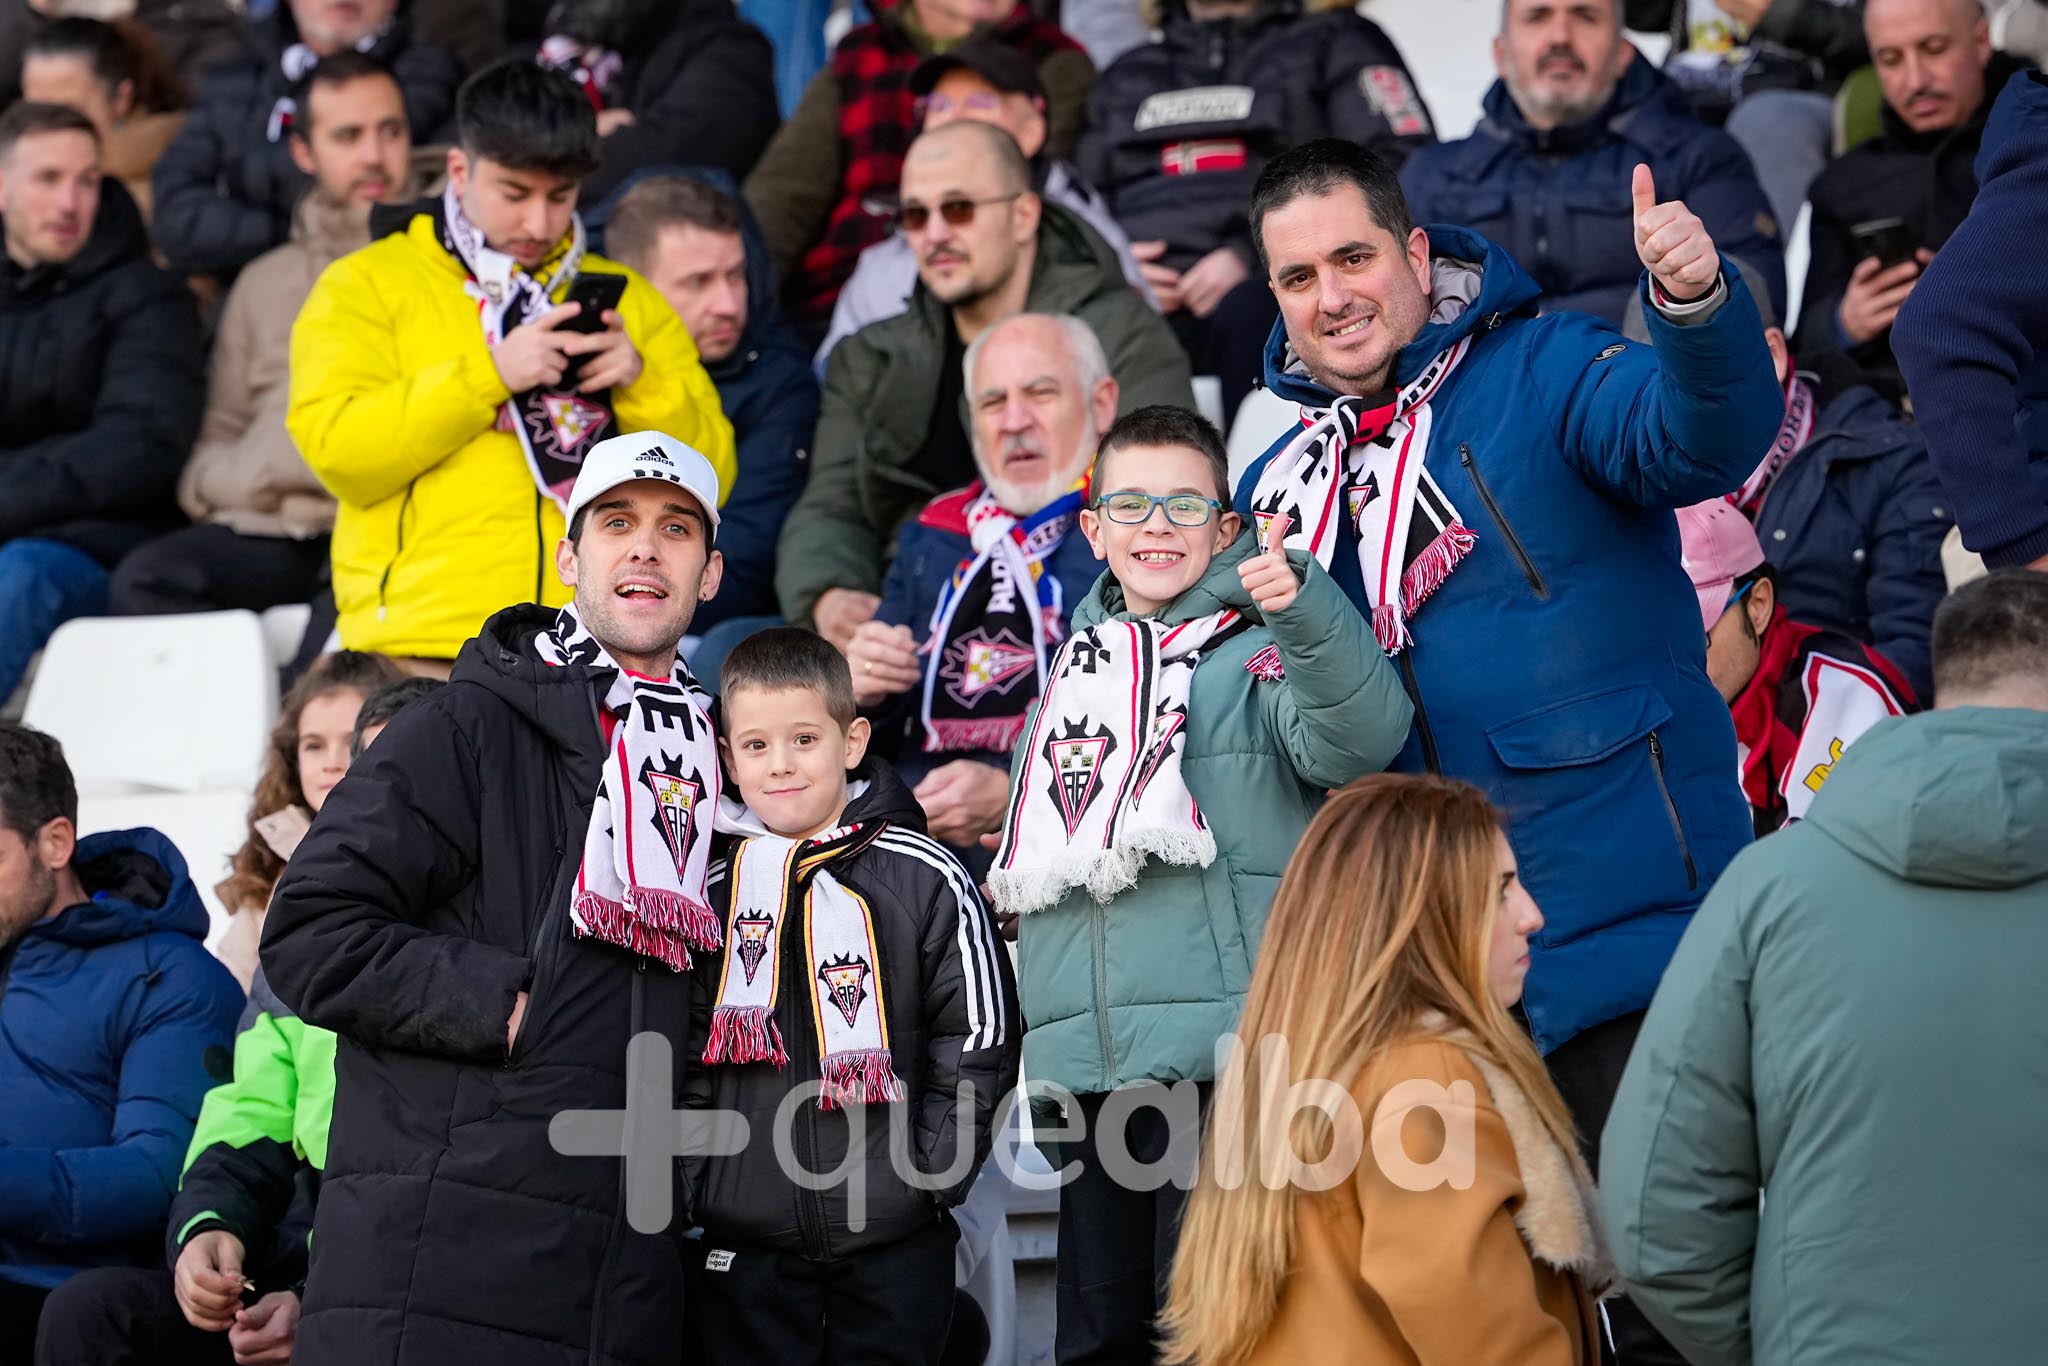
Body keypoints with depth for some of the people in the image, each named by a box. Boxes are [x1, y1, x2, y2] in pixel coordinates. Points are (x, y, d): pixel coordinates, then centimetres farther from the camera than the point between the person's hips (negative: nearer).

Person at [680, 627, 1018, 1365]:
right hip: (743, 1244, 3)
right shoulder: (711, 891, 7)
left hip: (894, 1248, -3)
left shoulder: (928, 882, -3)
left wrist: (931, 1176, -8)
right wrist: (692, 1181, 3)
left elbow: (980, 1045, -1)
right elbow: (687, 1054, 13)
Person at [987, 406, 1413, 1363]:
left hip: (1221, 1059, -6)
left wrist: (1302, 606, -34)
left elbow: (1359, 736, -21)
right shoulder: (1071, 672, 20)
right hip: (1081, 1068, 6)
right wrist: (1012, 879, 14)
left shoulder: (1255, 655, 2)